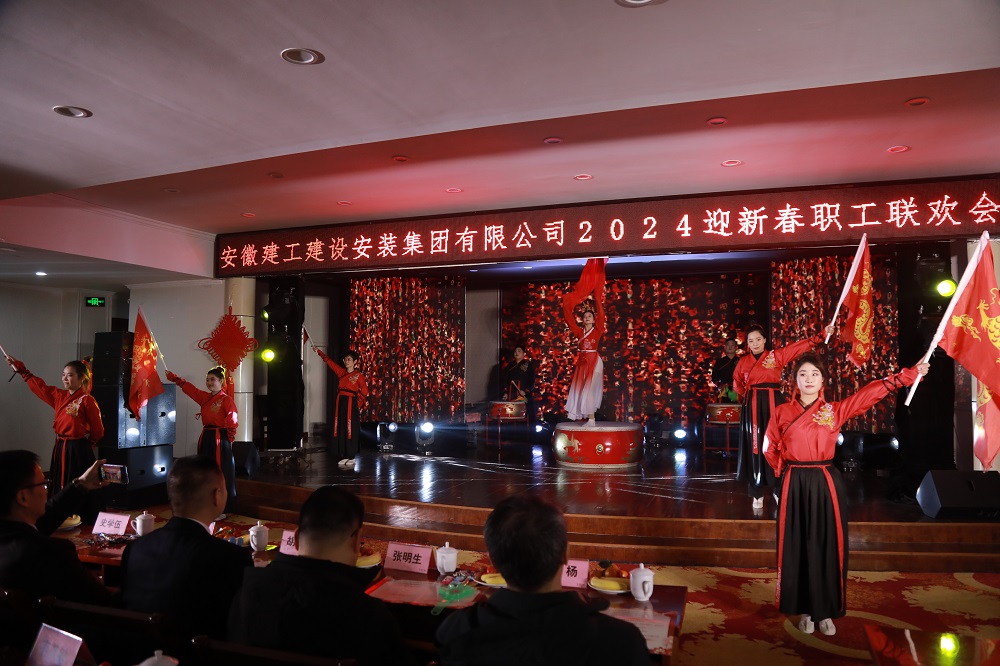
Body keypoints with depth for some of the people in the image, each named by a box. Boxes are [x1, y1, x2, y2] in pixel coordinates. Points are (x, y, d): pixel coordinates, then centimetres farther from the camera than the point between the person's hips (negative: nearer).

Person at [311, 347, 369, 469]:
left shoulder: (359, 375, -3)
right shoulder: (341, 372, 11)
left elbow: (364, 392, -1)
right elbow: (329, 362, 15)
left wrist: (357, 404, 0)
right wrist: (319, 351, 16)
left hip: (351, 404, -5)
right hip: (340, 403, 5)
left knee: (351, 430, -4)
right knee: (341, 430, 5)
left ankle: (352, 457, 2)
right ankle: (345, 456, 12)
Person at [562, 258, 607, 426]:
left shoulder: (598, 330, -1)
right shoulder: (579, 331, 10)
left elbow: (600, 313, -11)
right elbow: (569, 318, 9)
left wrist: (598, 297, -14)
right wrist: (567, 303, 3)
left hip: (594, 361, -5)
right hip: (582, 361, 5)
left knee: (590, 388, -8)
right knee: (580, 388, 1)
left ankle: (591, 417, -6)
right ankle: (587, 417, 5)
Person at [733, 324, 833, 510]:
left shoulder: (777, 355, 3)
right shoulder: (743, 361, 7)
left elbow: (800, 346, -5)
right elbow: (737, 383, 20)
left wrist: (822, 335, -14)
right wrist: (746, 395, 7)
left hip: (774, 404, -1)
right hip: (753, 407, 1)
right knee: (755, 447, 2)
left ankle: (778, 489, 11)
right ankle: (757, 493, 9)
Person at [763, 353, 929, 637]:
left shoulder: (836, 410, 3)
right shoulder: (782, 412, 2)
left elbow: (872, 392, -5)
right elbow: (770, 448, 13)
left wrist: (909, 374, -11)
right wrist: (784, 469, 5)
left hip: (826, 485, 1)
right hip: (795, 487, 0)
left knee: (827, 548, 4)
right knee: (798, 548, 3)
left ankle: (825, 612, 18)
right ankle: (804, 610, 17)